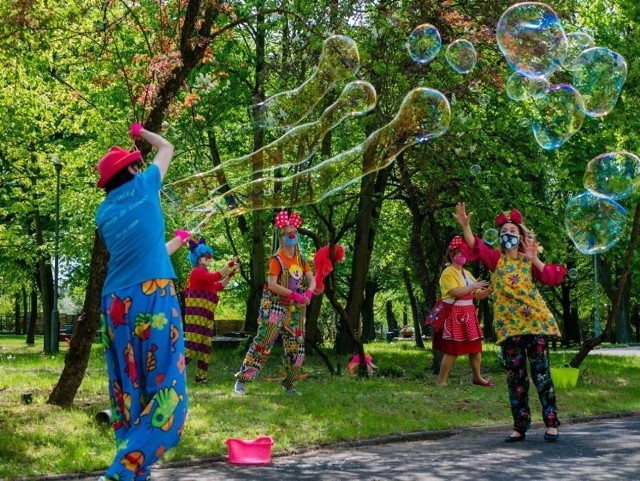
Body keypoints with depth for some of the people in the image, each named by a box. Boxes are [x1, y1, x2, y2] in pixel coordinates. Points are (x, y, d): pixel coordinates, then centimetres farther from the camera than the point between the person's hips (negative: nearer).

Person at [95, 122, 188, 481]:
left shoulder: (104, 212, 18)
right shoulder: (143, 186, 6)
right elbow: (167, 148, 24)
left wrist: (178, 242, 41)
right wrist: (141, 132, 42)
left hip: (115, 303, 6)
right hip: (153, 298, -6)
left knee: (129, 394, 10)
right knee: (165, 392, -6)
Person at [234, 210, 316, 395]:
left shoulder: (301, 260, 10)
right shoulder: (277, 259, -8)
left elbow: (312, 280, 2)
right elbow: (272, 285, -18)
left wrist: (308, 292, -20)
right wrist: (294, 294, -27)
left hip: (295, 309, 6)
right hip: (275, 306, -6)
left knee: (296, 349, 6)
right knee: (262, 343, -11)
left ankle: (288, 385, 20)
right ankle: (241, 380, -7)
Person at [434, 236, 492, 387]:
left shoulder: (467, 273, 17)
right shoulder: (448, 273, -9)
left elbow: (477, 295, 15)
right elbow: (455, 292, -23)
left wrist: (489, 290, -3)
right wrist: (473, 286, -21)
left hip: (468, 314, 8)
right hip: (453, 314, -8)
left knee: (475, 346, 10)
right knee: (452, 350, -9)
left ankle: (477, 377, 23)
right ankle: (441, 380, -3)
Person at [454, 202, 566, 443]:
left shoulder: (529, 262, 7)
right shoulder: (496, 258, 4)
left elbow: (552, 278, -6)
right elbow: (476, 247, -14)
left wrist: (534, 259, -12)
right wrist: (465, 225, -29)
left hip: (534, 322, -1)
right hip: (508, 326, 1)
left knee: (541, 373, -1)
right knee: (515, 377, 4)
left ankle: (551, 423, 6)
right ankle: (520, 426, 11)